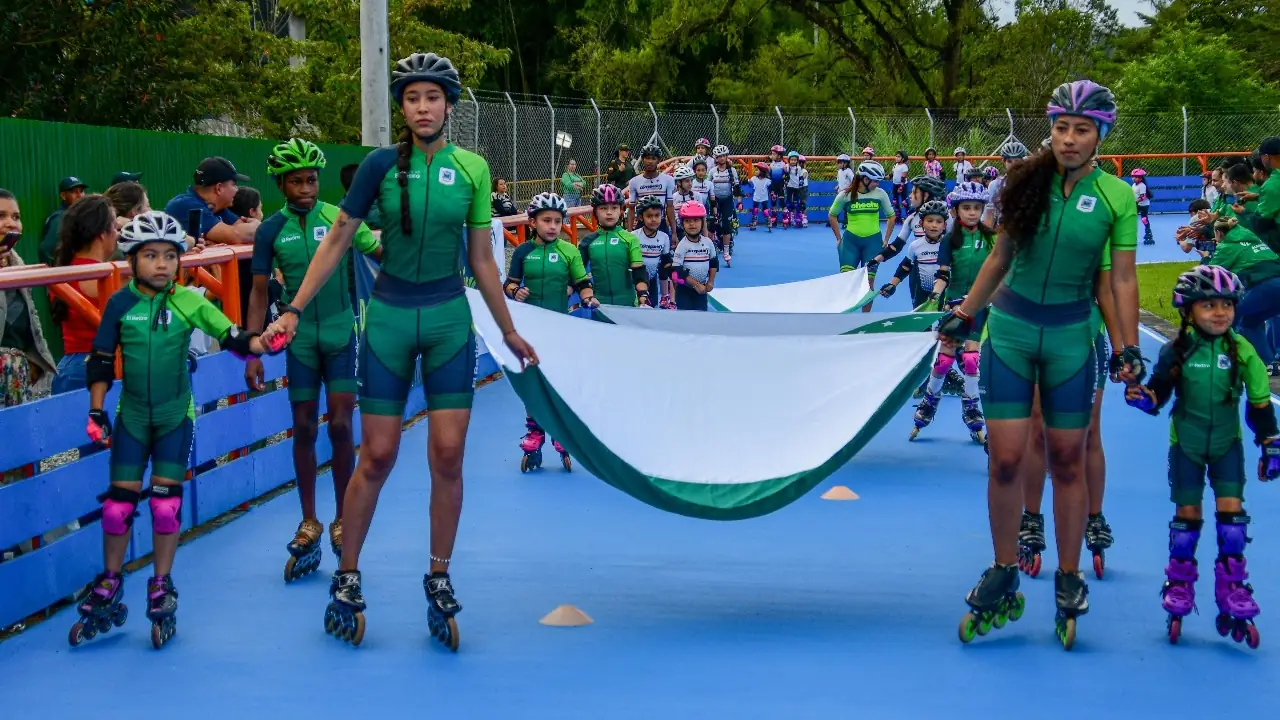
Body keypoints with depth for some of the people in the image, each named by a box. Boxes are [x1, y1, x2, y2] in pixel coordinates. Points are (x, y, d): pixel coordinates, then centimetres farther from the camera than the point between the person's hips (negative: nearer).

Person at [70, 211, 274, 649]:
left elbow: (232, 338, -10)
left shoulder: (189, 302, -8)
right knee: (119, 503, 3)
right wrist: (96, 412, -2)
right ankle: (109, 589, 22)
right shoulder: (121, 304, -6)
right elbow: (100, 362, 1)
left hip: (175, 416, -1)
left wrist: (261, 344, -29)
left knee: (166, 503, -3)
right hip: (132, 415, 1)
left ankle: (161, 590, 14)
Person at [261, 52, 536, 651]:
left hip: (449, 320, 1)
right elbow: (336, 241, 0)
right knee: (378, 455, 0)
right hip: (389, 316, -1)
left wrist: (509, 331, 12)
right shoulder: (382, 165, -5)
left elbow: (482, 259, 8)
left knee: (448, 454, -2)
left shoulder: (472, 169, 0)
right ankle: (346, 580, 13)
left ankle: (439, 580, 11)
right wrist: (294, 311, -4)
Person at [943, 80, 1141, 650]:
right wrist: (965, 313, 12)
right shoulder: (1028, 182, -1)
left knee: (1068, 461, 5)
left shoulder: (1116, 196, -5)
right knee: (1005, 459, -2)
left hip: (1071, 336, -1)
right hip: (1010, 329, 1)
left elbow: (1123, 278, -2)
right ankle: (1003, 578, 12)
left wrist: (1130, 349, -6)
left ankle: (1069, 581, 18)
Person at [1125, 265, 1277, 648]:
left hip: (1227, 444, 0)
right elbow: (1158, 394, -6)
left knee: (1231, 510, -7)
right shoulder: (1176, 352, -11)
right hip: (1186, 444, 0)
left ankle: (1232, 589, 2)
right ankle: (1179, 585, 17)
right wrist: (1141, 397, -29)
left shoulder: (1242, 351, -9)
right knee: (1187, 514, 2)